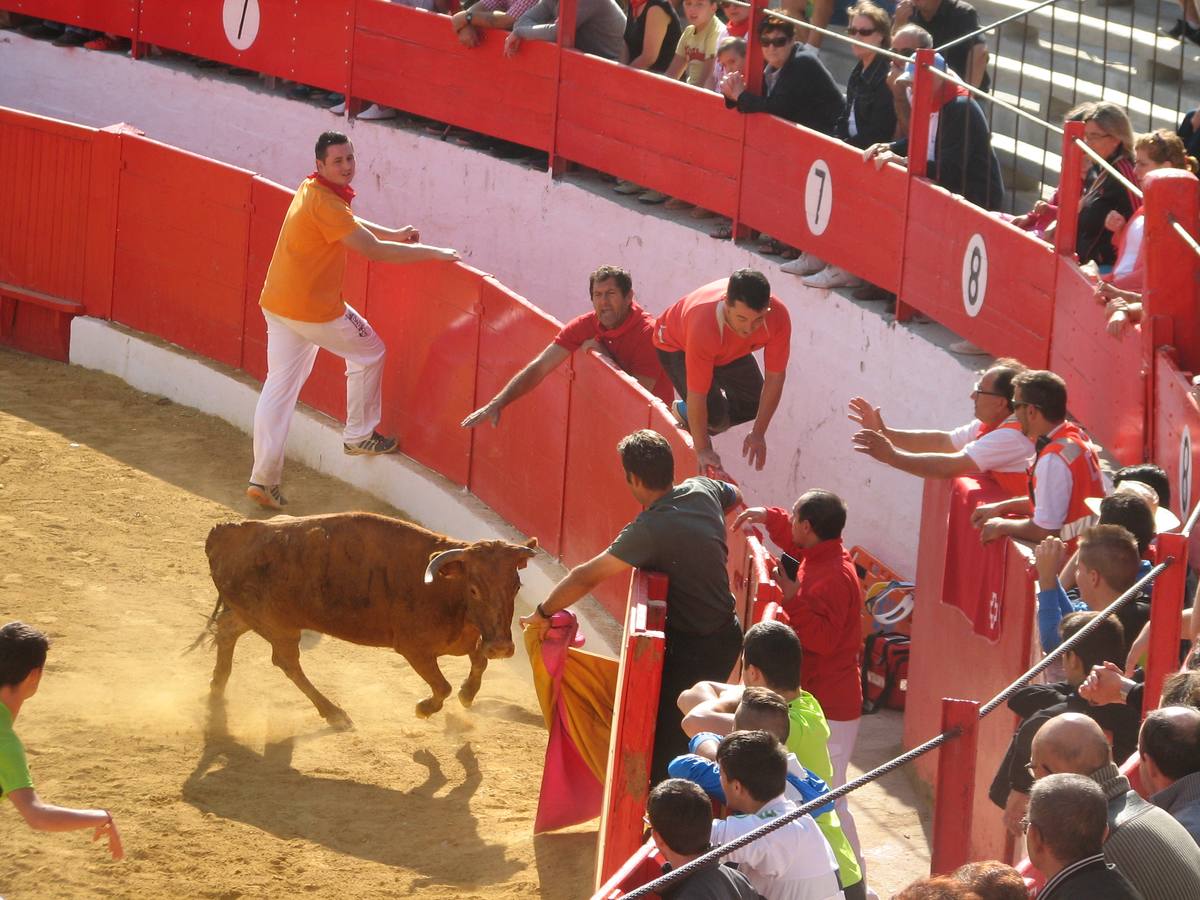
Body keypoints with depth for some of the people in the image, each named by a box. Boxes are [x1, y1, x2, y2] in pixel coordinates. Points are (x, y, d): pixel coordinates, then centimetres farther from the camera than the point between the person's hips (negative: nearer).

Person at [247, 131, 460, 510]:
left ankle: (263, 478, 5)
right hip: (315, 309, -9)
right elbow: (373, 250, -23)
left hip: (276, 304, 9)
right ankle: (360, 435, 24)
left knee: (279, 386, 8)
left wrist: (394, 235, 19)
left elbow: (348, 223, 29)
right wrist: (431, 253, -17)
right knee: (369, 351, 15)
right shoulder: (325, 202, -21)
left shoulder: (310, 190, 10)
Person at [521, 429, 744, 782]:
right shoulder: (703, 490, -4)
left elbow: (585, 577, -20)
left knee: (667, 746, -2)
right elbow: (736, 497, 23)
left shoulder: (649, 531, -26)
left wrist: (543, 613, -8)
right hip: (727, 634, 9)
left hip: (693, 652, -9)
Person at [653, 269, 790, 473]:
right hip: (678, 346, -5)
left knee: (753, 404, -1)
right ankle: (686, 415, 16)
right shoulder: (705, 325, -47)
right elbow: (697, 394, -38)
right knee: (715, 414, -20)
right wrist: (703, 450, -31)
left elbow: (775, 377, -22)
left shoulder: (778, 317, -36)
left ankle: (686, 412, 24)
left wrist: (758, 434, -18)